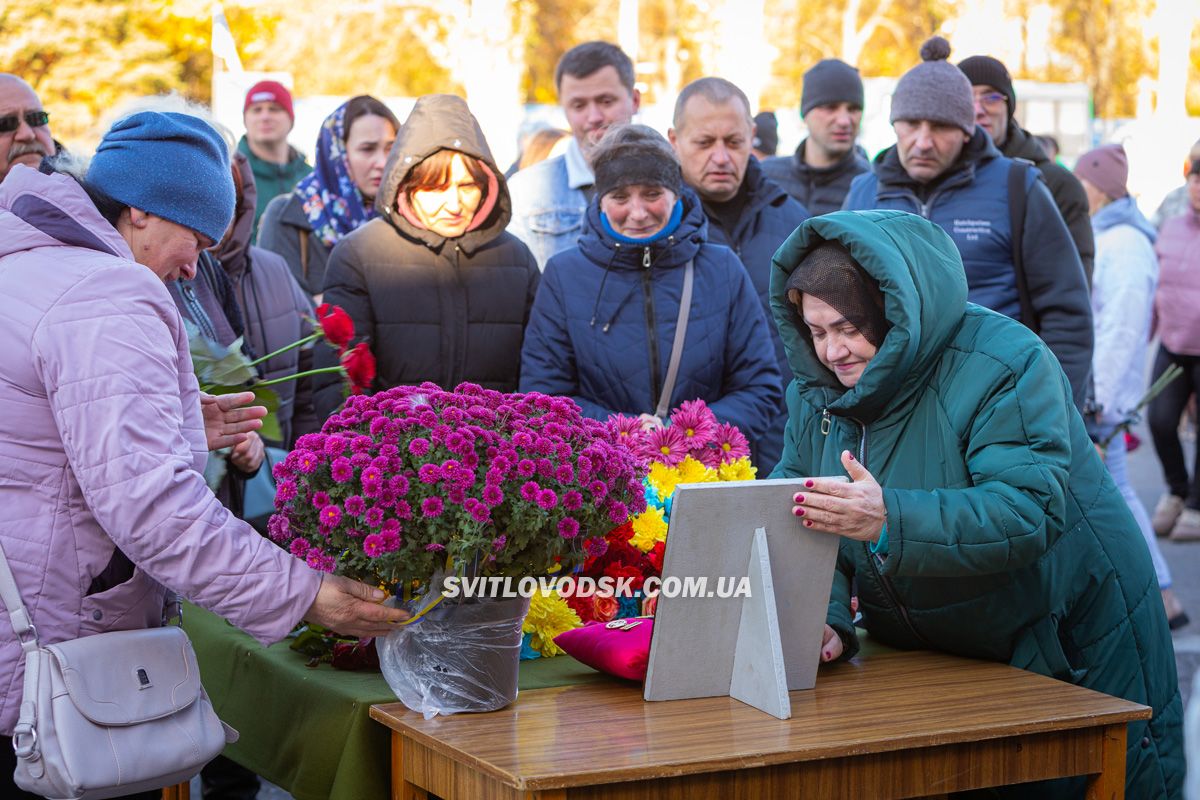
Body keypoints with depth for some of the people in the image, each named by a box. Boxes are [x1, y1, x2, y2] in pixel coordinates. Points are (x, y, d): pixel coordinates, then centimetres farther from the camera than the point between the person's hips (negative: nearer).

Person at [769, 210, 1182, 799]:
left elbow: (1032, 511, -35)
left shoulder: (1004, 364, -23)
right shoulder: (816, 392, -2)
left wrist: (890, 519, -48)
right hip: (931, 659, 6)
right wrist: (823, 619, -28)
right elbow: (797, 532, -7)